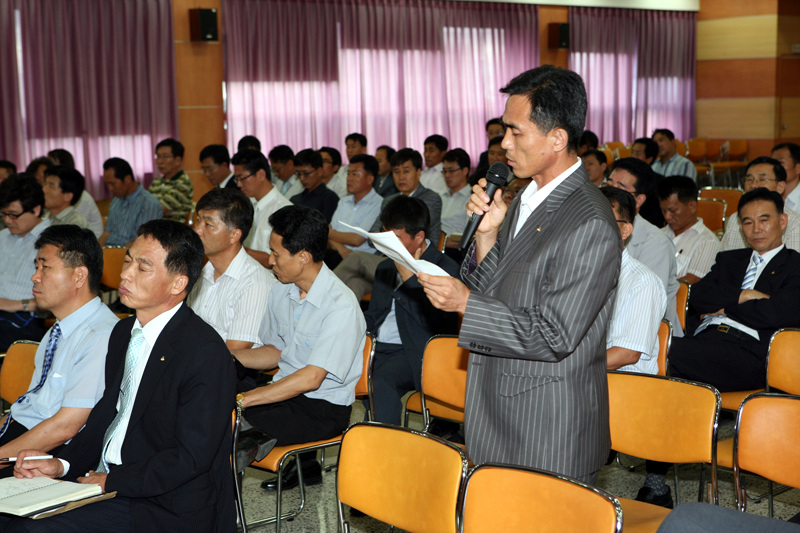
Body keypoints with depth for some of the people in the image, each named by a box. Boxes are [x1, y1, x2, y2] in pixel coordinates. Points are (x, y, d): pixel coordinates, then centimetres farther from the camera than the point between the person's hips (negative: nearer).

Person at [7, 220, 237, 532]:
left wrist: (111, 482, -16)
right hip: (104, 477, 8)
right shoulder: (124, 332, 11)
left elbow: (191, 457, -20)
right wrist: (62, 464, 2)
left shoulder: (205, 352, -18)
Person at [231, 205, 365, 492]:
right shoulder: (281, 290, 5)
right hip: (285, 391, 8)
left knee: (233, 423, -22)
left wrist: (243, 399, -25)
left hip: (323, 409, -8)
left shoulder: (342, 306, -20)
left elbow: (311, 378, -23)